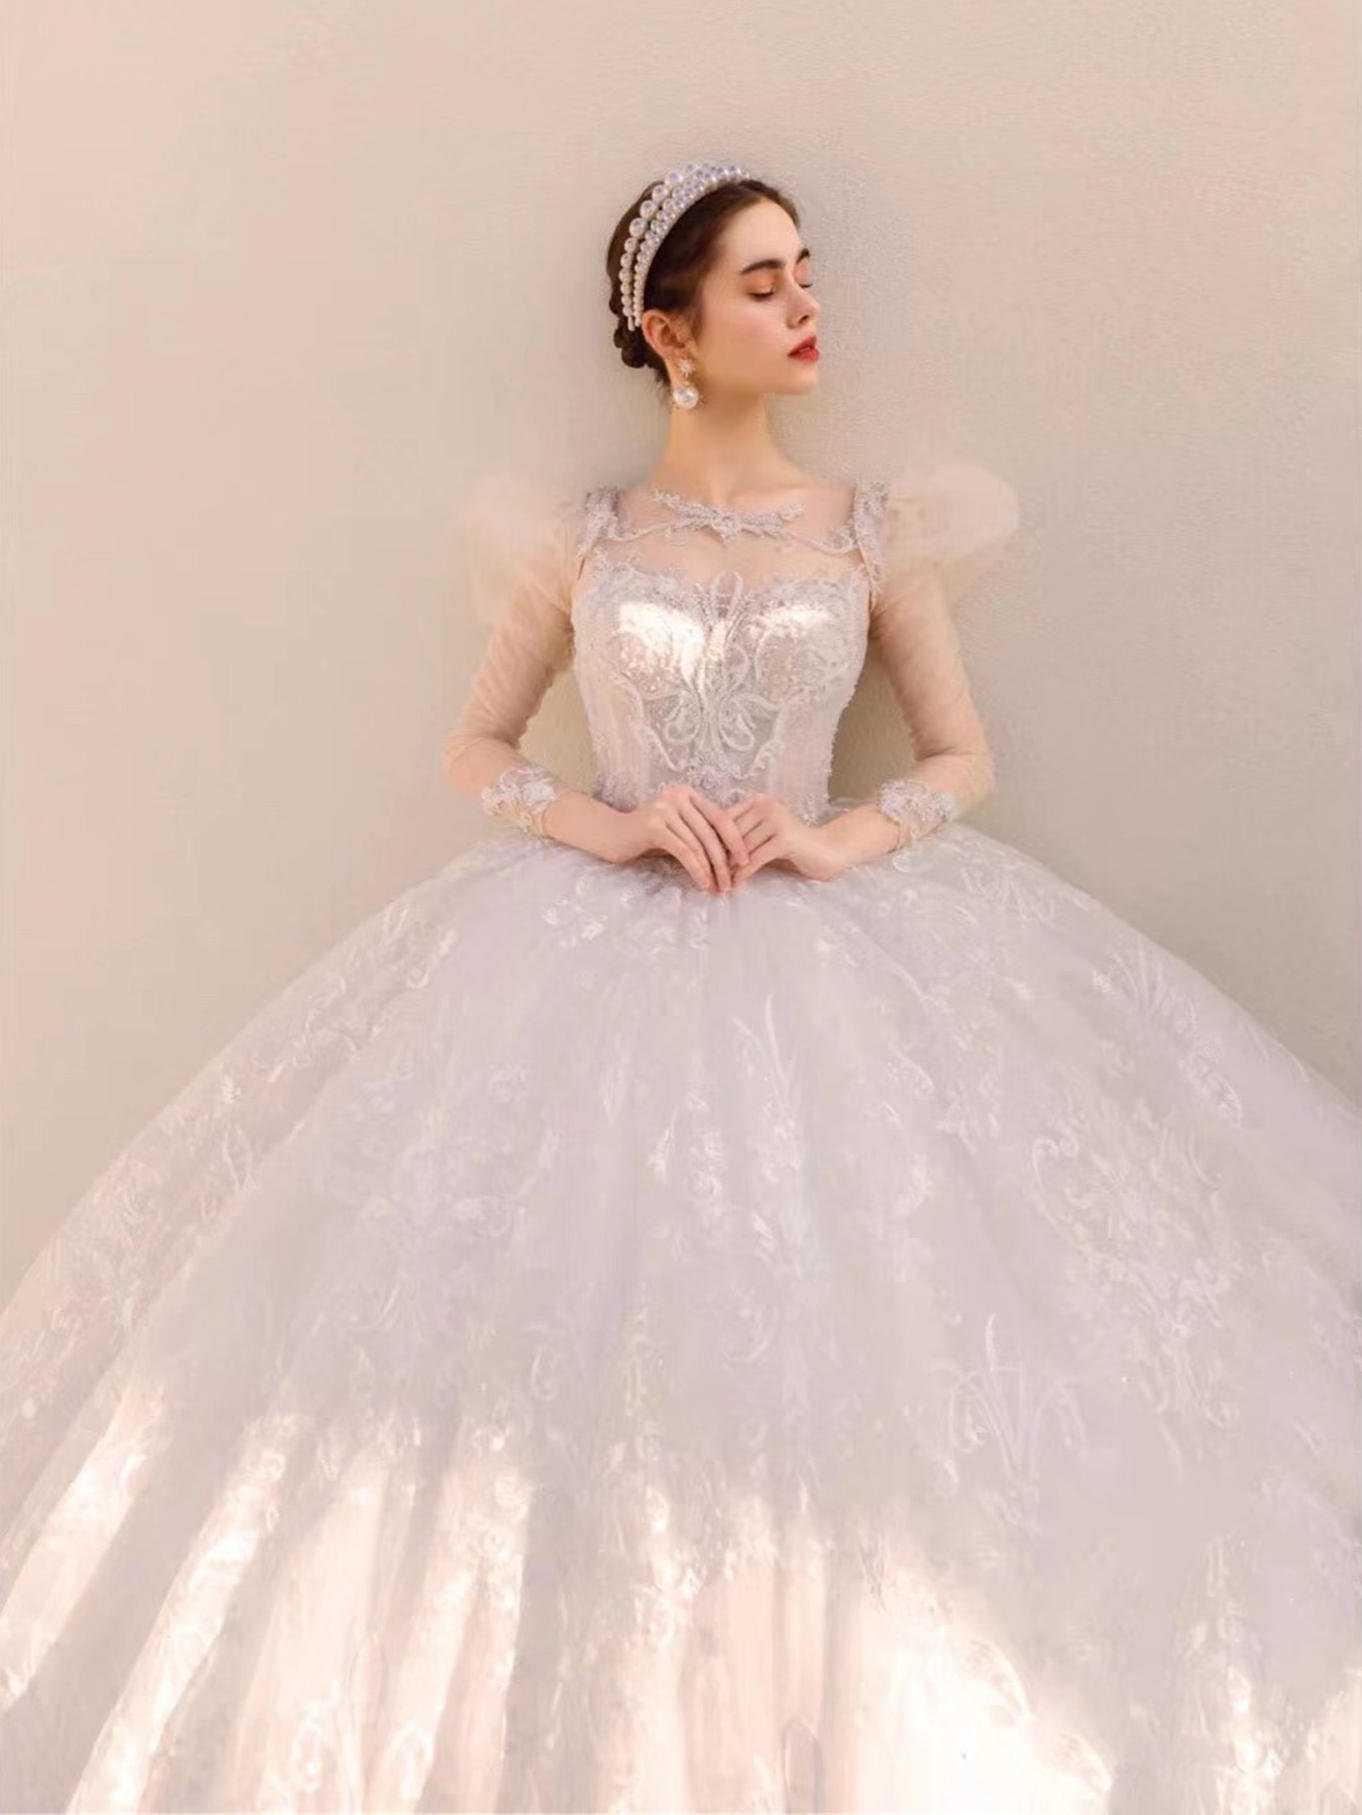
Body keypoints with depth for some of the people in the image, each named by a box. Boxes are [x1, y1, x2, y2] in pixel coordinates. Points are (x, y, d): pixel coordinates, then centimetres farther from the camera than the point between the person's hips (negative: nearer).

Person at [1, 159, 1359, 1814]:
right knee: (567, 1318, -9)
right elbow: (473, 751, 10)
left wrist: (842, 839, -10)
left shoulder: (875, 529, 9)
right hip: (596, 944, 0)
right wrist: (608, 825, -9)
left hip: (827, 943, 1)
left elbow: (963, 759, 10)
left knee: (848, 1309, -12)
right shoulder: (576, 540, 8)